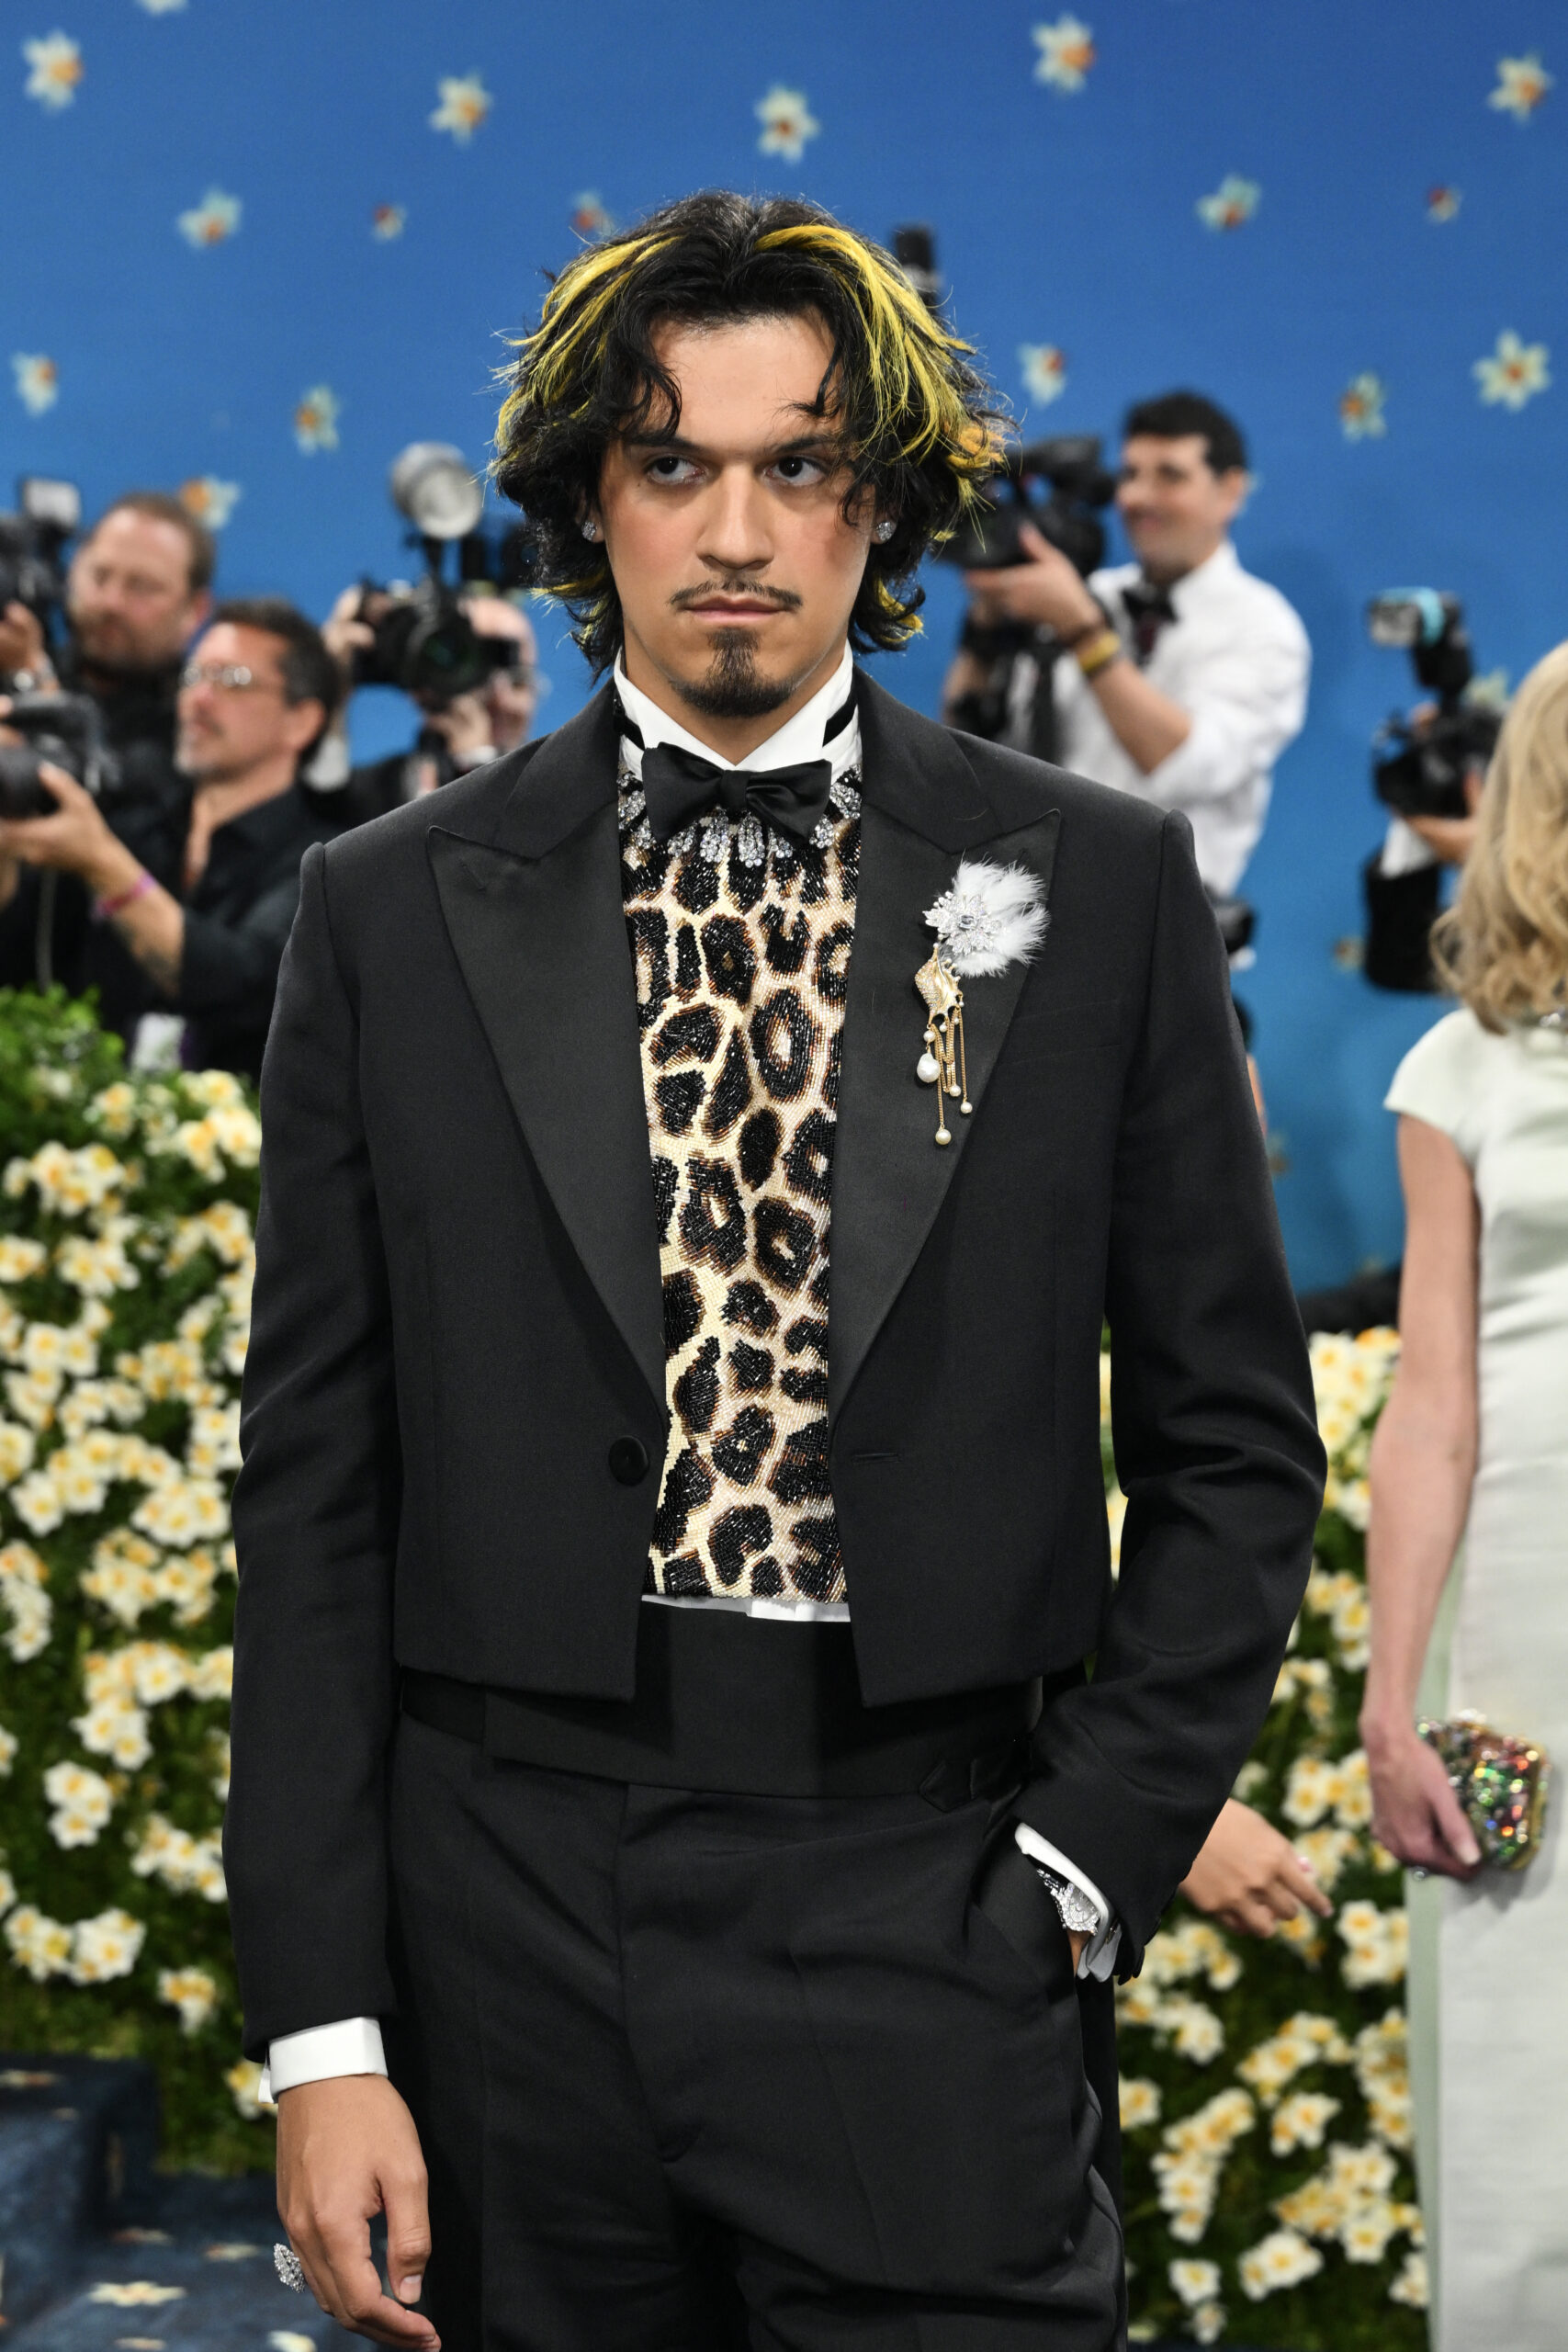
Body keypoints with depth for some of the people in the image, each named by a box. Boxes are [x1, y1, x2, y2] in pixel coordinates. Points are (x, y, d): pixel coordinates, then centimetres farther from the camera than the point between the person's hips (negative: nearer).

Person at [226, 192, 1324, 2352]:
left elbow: (1234, 1449, 7)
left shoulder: (1100, 892, 4)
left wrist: (1075, 1878, -2)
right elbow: (316, 1497, 3)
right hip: (518, 1913, 1)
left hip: (935, 1923, 0)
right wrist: (322, 2034, -1)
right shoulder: (391, 916, 5)